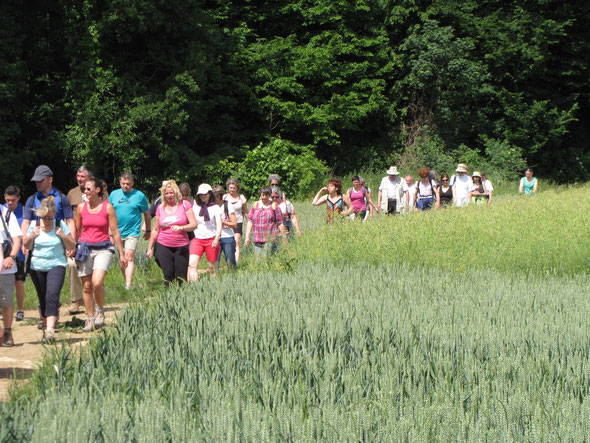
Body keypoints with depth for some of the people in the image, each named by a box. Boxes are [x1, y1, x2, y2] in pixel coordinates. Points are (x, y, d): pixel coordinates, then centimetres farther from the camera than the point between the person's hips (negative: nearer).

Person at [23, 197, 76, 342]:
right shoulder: (34, 225, 2)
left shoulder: (60, 225, -2)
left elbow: (72, 246, 3)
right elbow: (26, 246, 10)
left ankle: (50, 329, -27)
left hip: (56, 266, -3)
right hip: (37, 267, 3)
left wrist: (63, 236, -14)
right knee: (42, 299, 10)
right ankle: (46, 326, 28)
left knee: (52, 295, -20)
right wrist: (31, 237, -10)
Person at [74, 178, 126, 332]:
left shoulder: (107, 207, -3)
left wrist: (121, 254, 0)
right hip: (85, 248, 3)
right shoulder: (81, 207, 5)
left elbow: (115, 232, 0)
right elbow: (77, 230, 16)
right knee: (86, 286, 3)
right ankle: (90, 318, 16)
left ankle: (100, 310, 4)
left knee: (97, 282, -21)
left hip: (103, 249, -3)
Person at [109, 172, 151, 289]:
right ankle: (127, 282, 20)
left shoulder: (139, 196, -1)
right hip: (118, 232, 4)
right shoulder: (114, 194, 7)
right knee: (122, 260, 9)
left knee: (129, 258, -15)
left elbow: (147, 215, 10)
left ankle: (128, 286, -21)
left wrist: (148, 231, 16)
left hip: (132, 232, -4)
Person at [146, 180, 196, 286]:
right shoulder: (160, 208, 10)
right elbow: (155, 230, 16)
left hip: (181, 246, -1)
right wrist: (150, 248, 15)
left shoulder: (184, 205, 3)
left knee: (181, 277, -5)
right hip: (164, 246, 1)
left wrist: (181, 227, -21)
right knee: (168, 275, -6)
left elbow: (194, 224, -3)